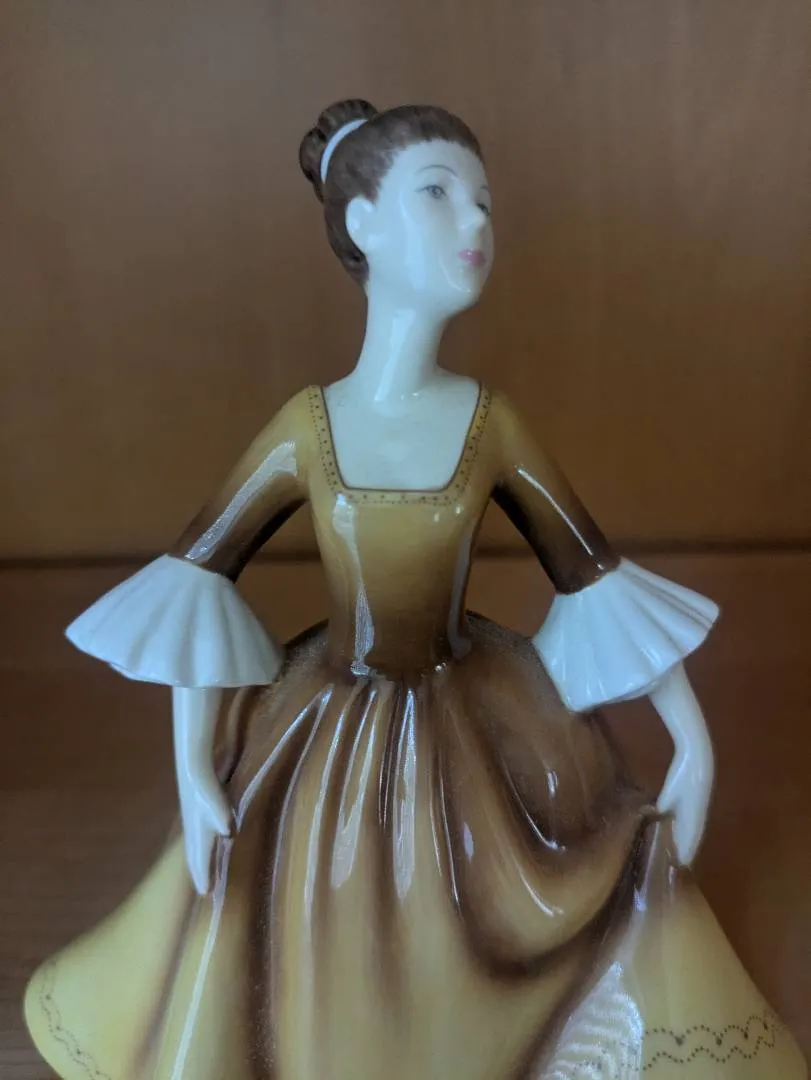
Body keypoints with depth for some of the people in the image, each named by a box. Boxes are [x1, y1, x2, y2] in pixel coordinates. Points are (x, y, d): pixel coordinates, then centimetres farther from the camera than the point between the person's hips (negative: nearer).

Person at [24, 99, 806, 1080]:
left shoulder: (489, 424, -11)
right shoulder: (306, 427, -14)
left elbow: (594, 577, -6)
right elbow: (193, 578, -8)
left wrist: (694, 741, -5)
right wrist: (192, 772, -10)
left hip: (477, 738, 1)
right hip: (333, 740, 0)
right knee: (326, 988, 18)